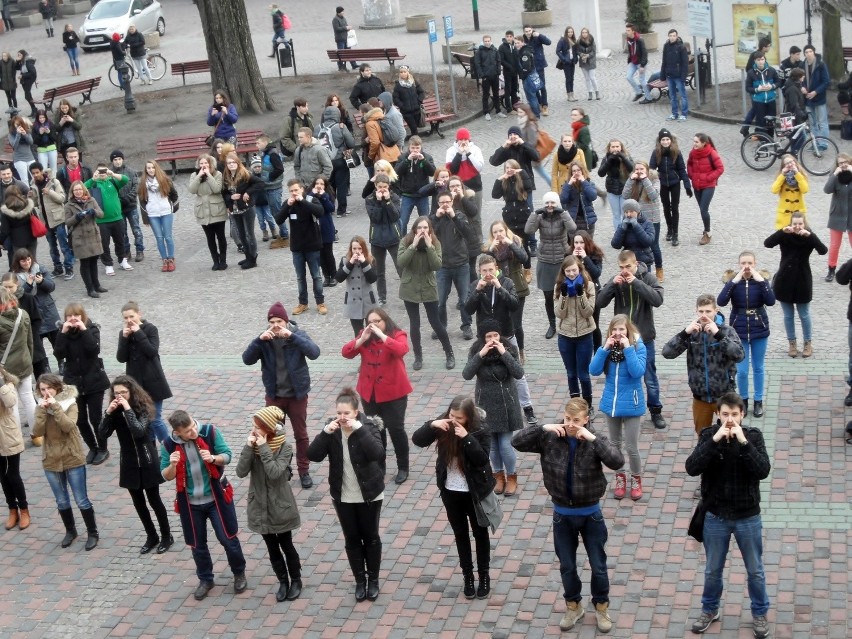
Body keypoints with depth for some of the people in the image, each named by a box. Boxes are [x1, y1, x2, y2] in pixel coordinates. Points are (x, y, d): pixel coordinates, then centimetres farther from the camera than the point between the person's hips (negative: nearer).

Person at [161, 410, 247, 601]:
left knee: (228, 538, 6)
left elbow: (227, 456, -8)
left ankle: (239, 573, 30)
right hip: (190, 503, 1)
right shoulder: (169, 445, -12)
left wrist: (213, 458, -29)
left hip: (216, 498, -1)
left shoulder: (210, 432, -15)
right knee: (197, 544, 13)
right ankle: (205, 580, 35)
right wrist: (172, 465, -26)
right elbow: (166, 476, -4)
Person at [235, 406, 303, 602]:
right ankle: (283, 581, 32)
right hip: (260, 507, 4)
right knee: (272, 548, 15)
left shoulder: (285, 447, -16)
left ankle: (296, 580, 31)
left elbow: (275, 473, -28)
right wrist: (249, 447, -23)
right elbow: (241, 472, -14)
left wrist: (263, 448, -27)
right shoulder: (253, 443, -5)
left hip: (280, 506, -4)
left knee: (286, 546, 12)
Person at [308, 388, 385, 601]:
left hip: (369, 494, -3)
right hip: (342, 496, 3)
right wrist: (325, 432, -27)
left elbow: (377, 453, -32)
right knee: (351, 539, 13)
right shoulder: (332, 427, -7)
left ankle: (373, 580, 28)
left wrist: (359, 429, -35)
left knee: (371, 537, 12)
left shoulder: (369, 425, -16)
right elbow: (313, 455, -14)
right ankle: (360, 581, 29)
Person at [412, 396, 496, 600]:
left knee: (480, 533, 13)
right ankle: (468, 576, 29)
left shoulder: (480, 429, -19)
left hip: (475, 491, -3)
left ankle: (484, 576, 28)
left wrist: (467, 438, -35)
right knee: (460, 534, 16)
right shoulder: (444, 424, -11)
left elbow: (482, 459, -25)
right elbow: (417, 440, -12)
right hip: (450, 490, 3)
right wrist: (432, 425, -29)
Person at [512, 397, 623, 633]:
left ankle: (601, 606, 35)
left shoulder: (595, 440, -15)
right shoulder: (550, 438, -11)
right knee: (567, 566, 16)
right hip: (562, 513, 1)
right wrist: (543, 428, -27)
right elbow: (517, 442, -15)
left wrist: (593, 438, -36)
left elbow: (617, 462, -29)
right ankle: (573, 606, 38)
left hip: (590, 512, -1)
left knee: (598, 565, 13)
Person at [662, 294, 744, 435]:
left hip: (724, 395, -2)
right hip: (700, 396, 3)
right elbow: (667, 353, -12)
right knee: (702, 435, 19)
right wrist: (685, 333, -24)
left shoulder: (726, 330, -10)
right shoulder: (692, 332, -4)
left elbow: (739, 355, -25)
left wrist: (718, 334, -30)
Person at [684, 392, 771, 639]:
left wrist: (743, 442, -31)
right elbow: (692, 468, -22)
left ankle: (759, 614, 35)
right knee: (712, 570, 17)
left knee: (755, 571, 15)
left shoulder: (753, 436, -11)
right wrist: (715, 440, -30)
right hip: (716, 517, 1)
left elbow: (763, 471, -22)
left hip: (748, 517, -1)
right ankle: (709, 609, 39)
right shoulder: (709, 435, -10)